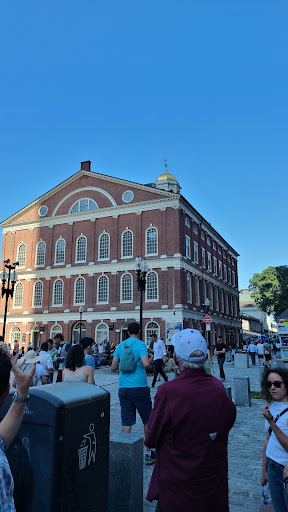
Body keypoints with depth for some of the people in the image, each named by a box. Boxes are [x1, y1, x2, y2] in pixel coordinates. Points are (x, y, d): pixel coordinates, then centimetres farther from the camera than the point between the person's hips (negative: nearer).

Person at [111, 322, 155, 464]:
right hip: (139, 387, -4)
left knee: (126, 422, 8)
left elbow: (113, 368, 9)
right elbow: (145, 363, -20)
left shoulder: (120, 345, 8)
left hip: (123, 388, 4)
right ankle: (149, 454, 17)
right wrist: (151, 358, 0)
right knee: (147, 421, 11)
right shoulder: (140, 344, -7)